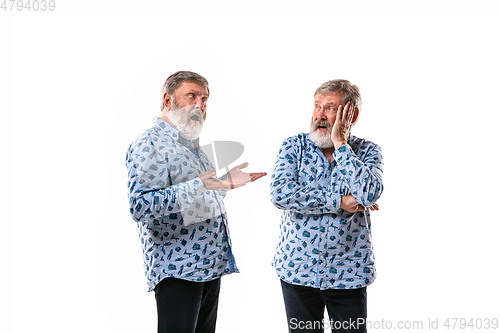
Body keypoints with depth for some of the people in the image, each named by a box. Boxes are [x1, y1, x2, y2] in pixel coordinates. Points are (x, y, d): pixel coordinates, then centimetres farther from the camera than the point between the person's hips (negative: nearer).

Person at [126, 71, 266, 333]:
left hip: (211, 266, 9)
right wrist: (199, 185, -29)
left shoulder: (193, 145, 19)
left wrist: (226, 182, 17)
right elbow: (140, 206, -24)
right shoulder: (150, 144, -11)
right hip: (177, 270, -9)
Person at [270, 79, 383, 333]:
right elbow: (279, 194, -18)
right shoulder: (294, 146, -2)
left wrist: (340, 143, -17)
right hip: (297, 271, 1)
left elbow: (368, 195, -23)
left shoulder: (367, 152, -2)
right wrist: (339, 202, -19)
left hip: (349, 275, 0)